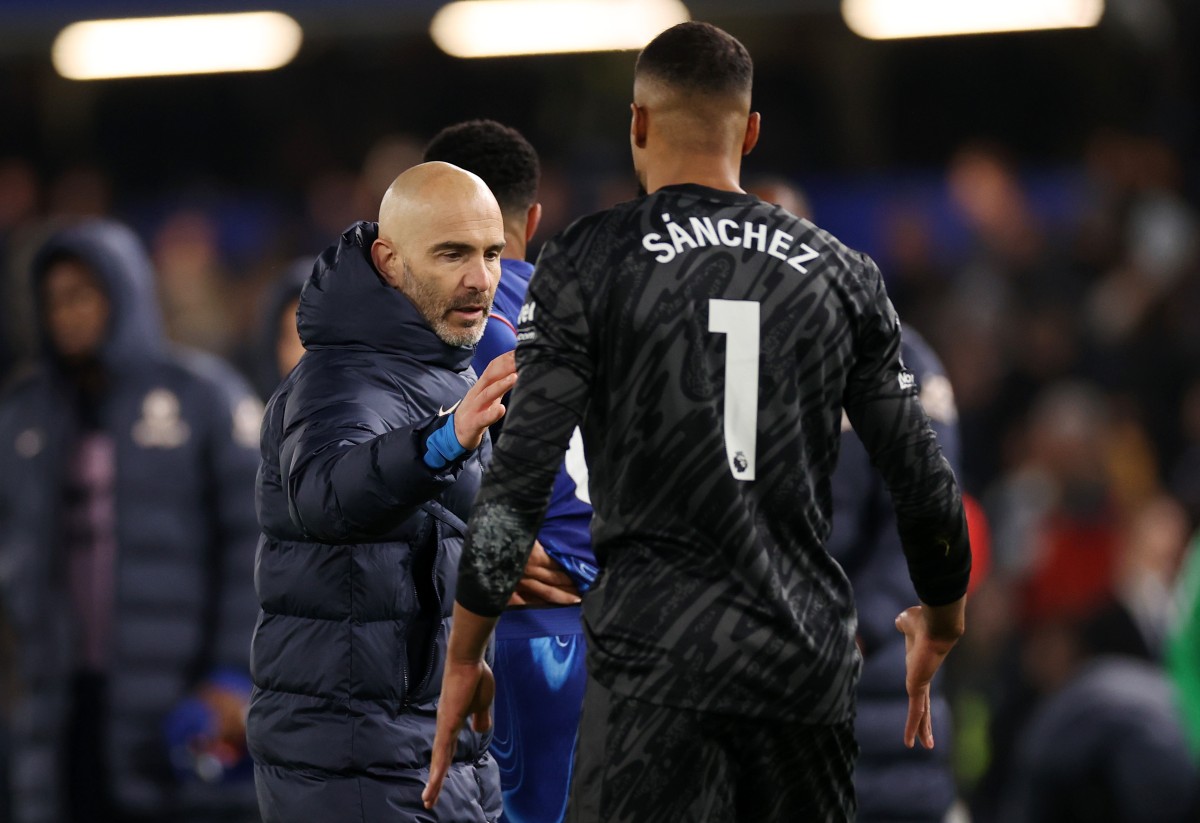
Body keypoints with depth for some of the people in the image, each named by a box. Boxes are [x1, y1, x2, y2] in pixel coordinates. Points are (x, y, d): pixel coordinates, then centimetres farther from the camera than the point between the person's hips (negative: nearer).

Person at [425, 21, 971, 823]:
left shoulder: (587, 262, -1)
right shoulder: (837, 272, 9)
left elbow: (520, 479, -6)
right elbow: (923, 482, 11)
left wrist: (463, 660, 1)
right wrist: (942, 624, 28)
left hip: (658, 659, -3)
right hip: (808, 658, 4)